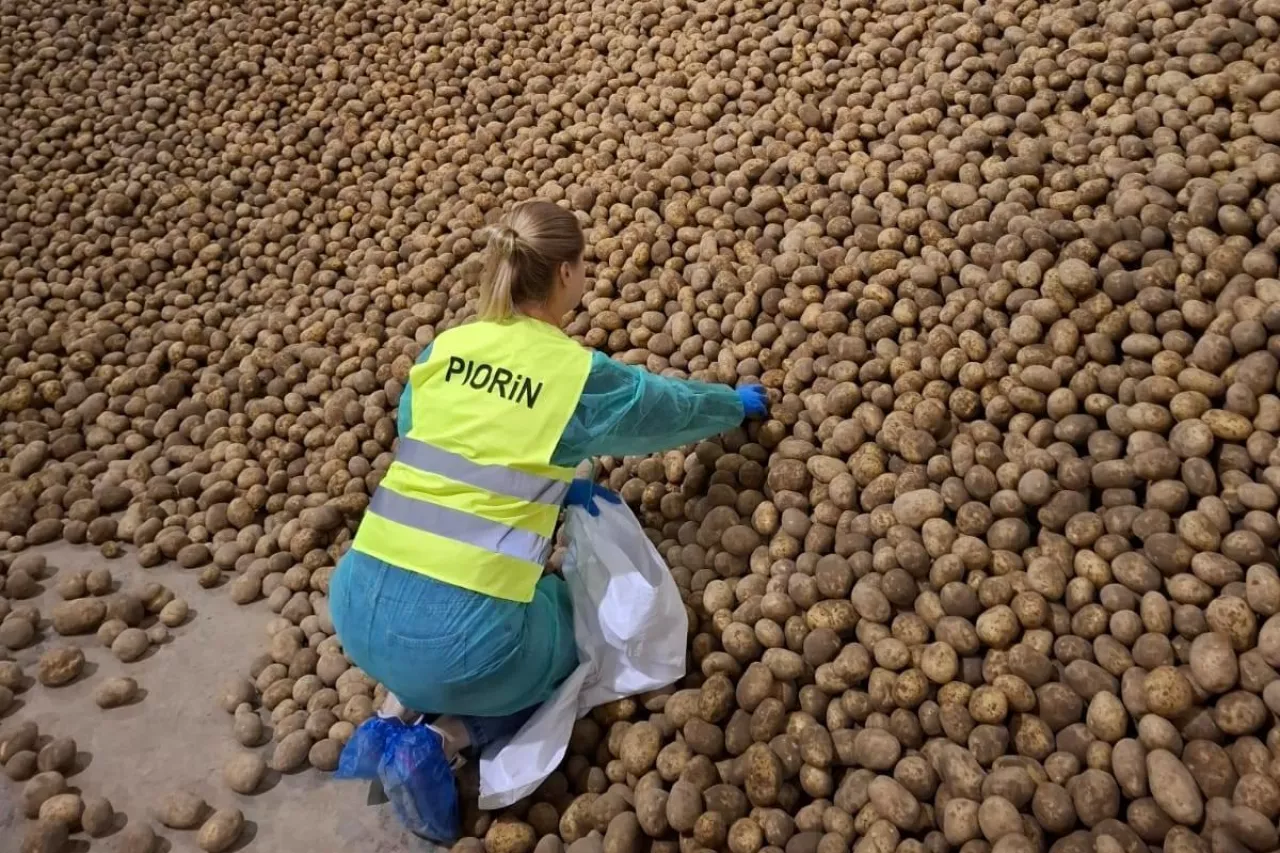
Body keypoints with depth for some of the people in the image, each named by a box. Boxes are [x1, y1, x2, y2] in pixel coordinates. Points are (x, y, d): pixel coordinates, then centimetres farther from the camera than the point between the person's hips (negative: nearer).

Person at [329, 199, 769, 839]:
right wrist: (738, 403, 36)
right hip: (461, 636, -5)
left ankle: (403, 706, 14)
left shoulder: (441, 349, 7)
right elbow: (674, 406, 16)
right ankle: (444, 739, 6)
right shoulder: (582, 375, -4)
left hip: (358, 608, 6)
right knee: (578, 624, 27)